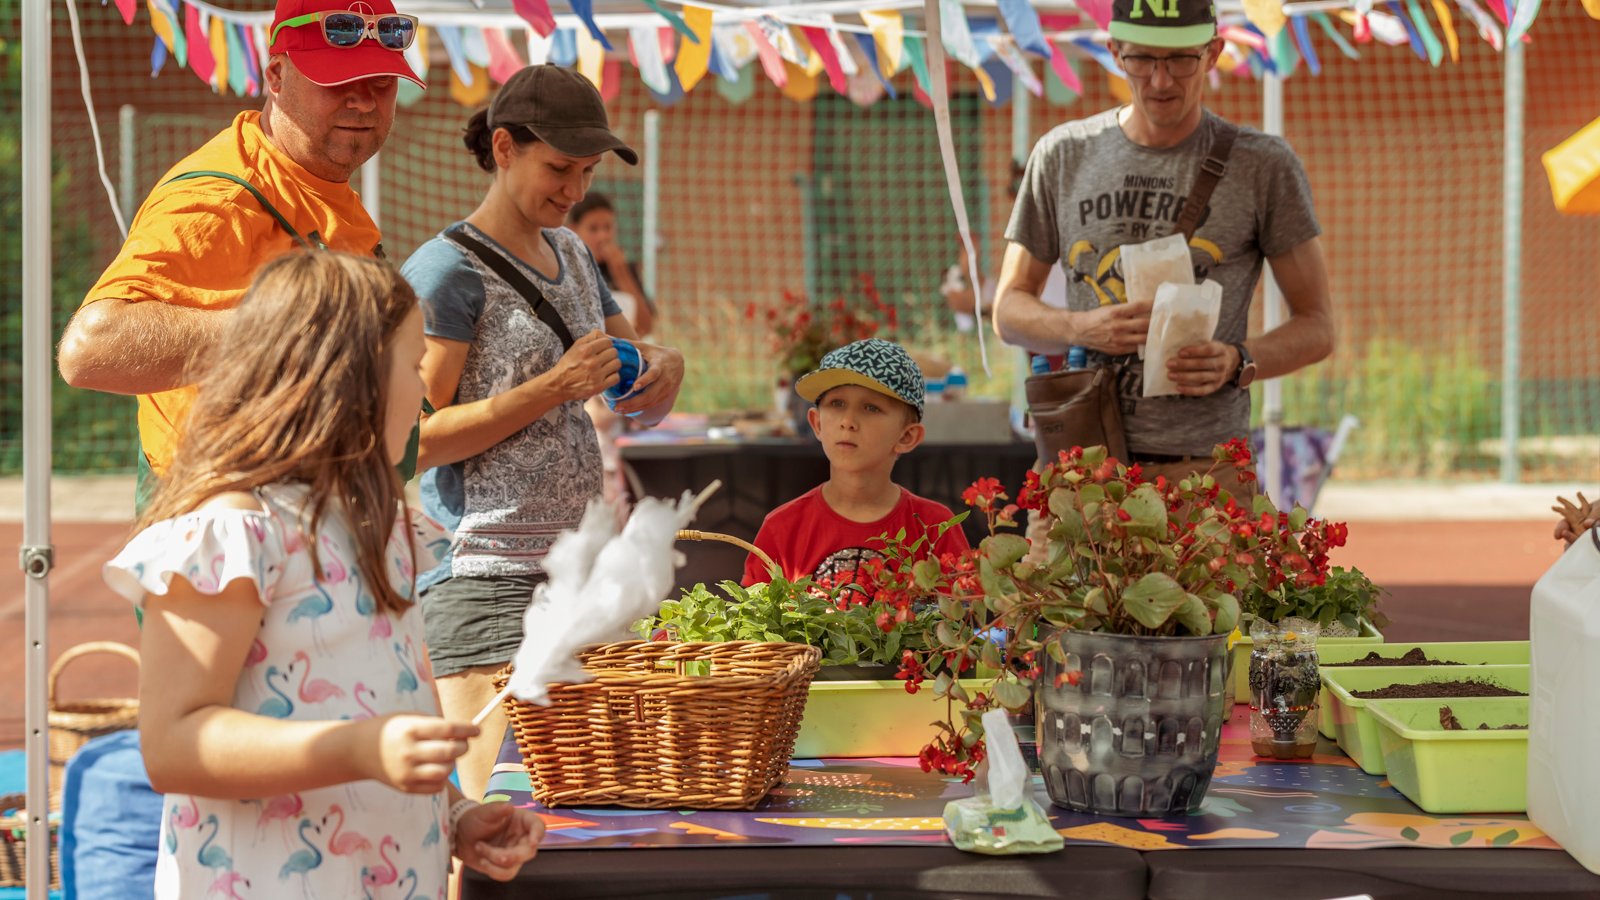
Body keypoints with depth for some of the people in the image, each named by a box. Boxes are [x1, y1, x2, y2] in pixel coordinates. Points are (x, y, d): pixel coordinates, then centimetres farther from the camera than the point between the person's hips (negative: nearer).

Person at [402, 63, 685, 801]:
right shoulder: (449, 269, -7)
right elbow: (416, 437, -14)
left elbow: (640, 406, 23)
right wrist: (554, 387, -18)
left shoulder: (571, 256, 16)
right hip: (485, 580, -8)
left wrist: (664, 366, 0)